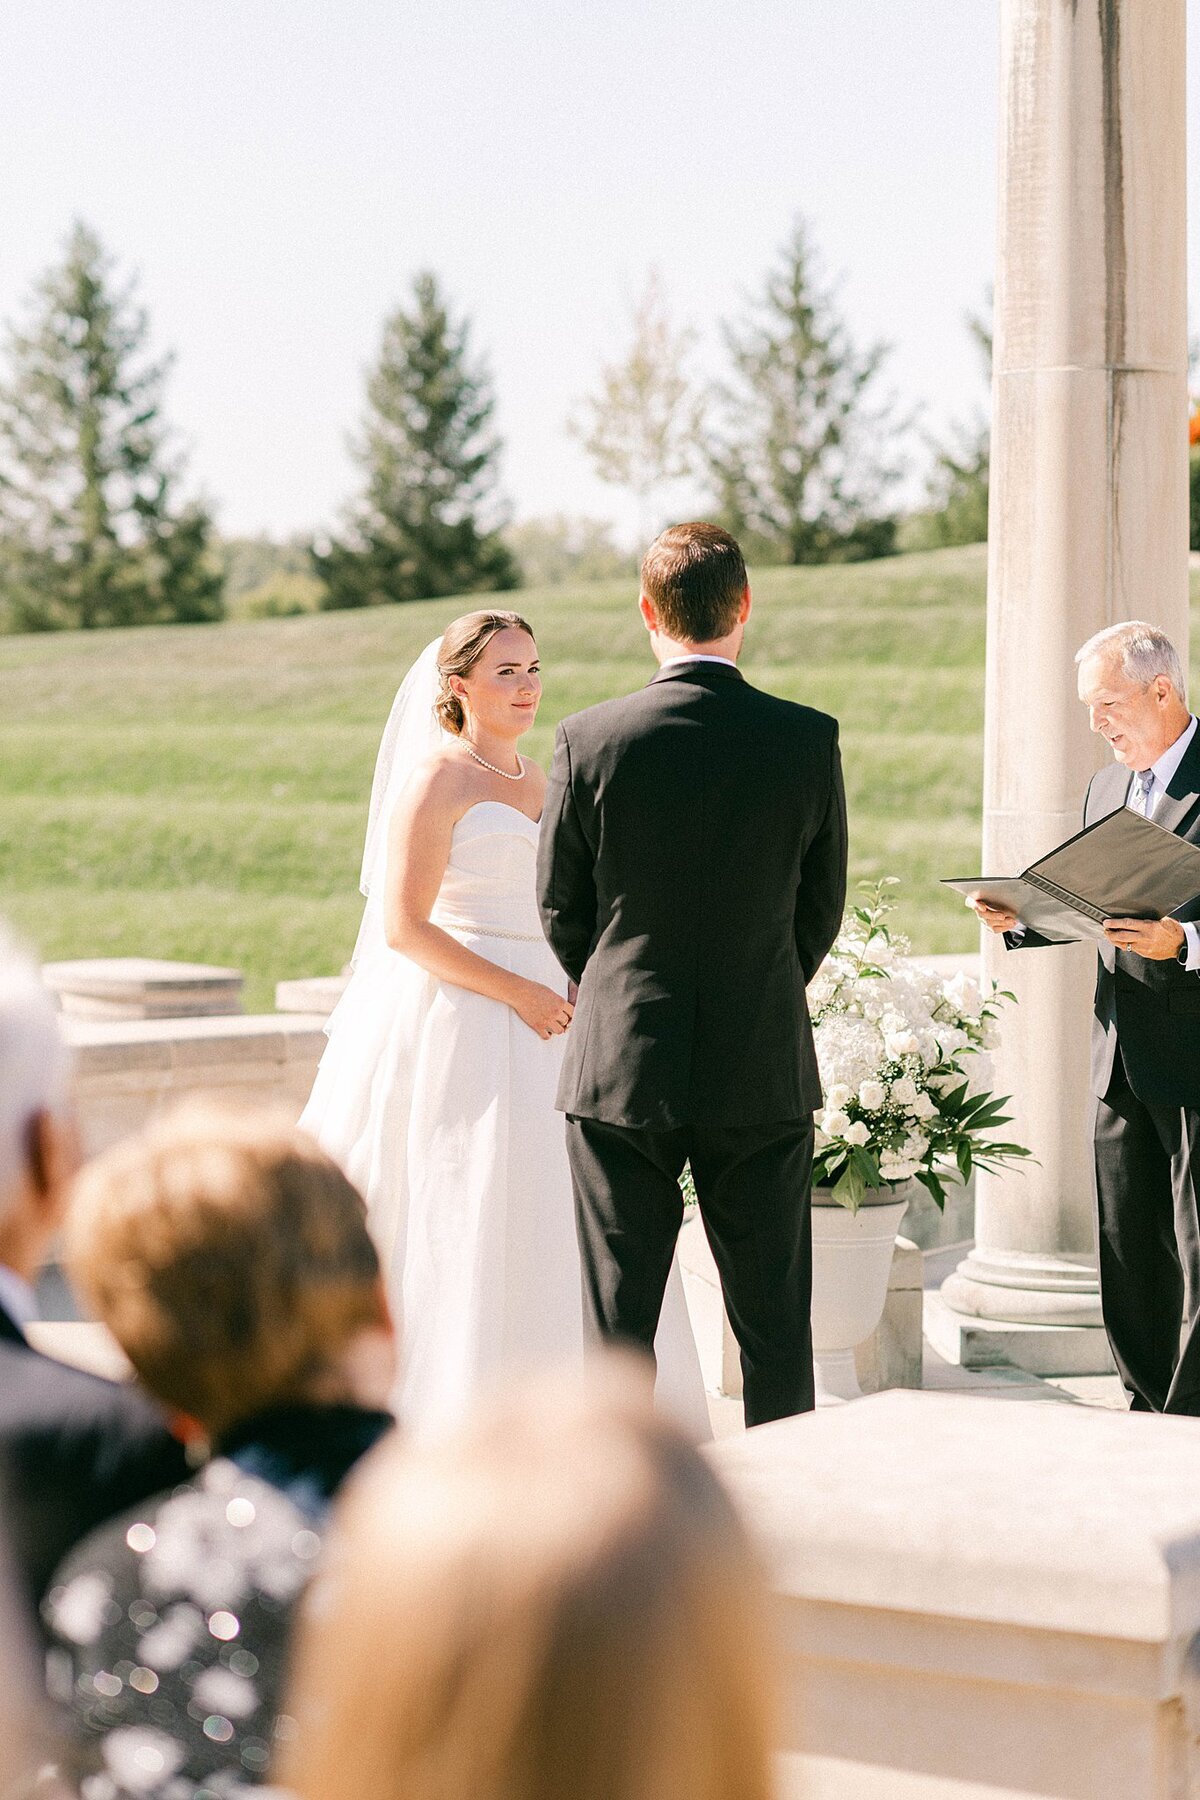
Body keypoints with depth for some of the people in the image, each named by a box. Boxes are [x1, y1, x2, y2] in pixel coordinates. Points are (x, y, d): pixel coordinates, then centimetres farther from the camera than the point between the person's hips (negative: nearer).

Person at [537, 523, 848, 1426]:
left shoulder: (590, 739, -8)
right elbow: (823, 910, 5)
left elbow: (560, 911, 1)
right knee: (776, 1332, 10)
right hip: (764, 1074, 1)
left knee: (619, 1325, 7)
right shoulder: (809, 739, -5)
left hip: (621, 1073, -1)